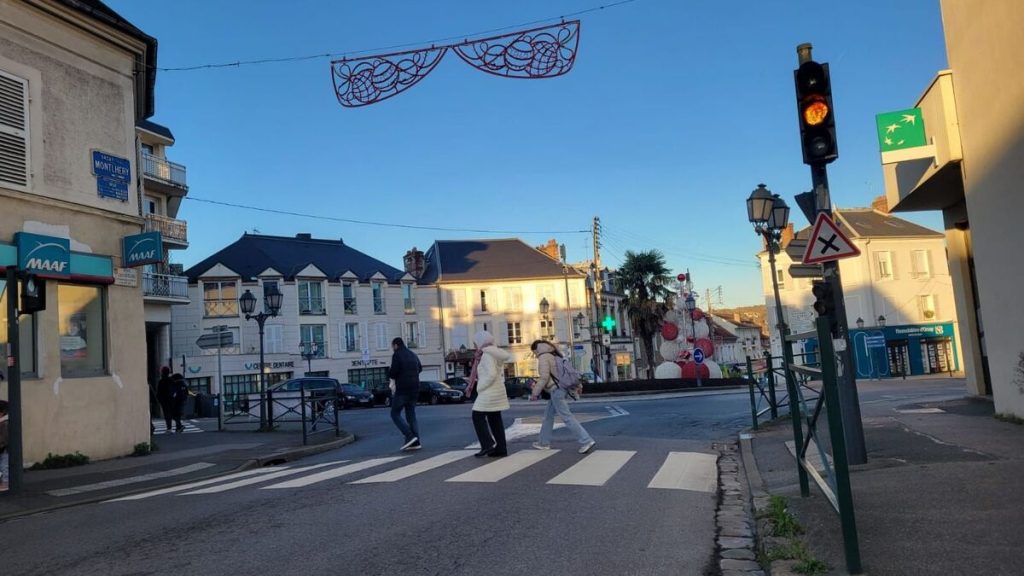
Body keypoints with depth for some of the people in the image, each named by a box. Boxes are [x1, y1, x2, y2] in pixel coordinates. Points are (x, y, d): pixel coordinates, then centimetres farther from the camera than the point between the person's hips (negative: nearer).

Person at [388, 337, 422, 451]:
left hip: (402, 389, -7)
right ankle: (416, 442, 4)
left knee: (395, 413, 1)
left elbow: (392, 373, -16)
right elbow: (420, 368, 28)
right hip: (414, 389, 7)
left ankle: (409, 436, -13)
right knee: (411, 414, 10)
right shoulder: (413, 355, 15)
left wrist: (389, 372, 5)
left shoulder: (397, 355, -9)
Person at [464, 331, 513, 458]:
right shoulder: (496, 354, 13)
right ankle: (501, 449, 10)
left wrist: (481, 387, -14)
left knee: (478, 416, 0)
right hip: (498, 390, 9)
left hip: (489, 392, -9)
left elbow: (491, 374, -25)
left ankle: (488, 444, -6)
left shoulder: (487, 355, -15)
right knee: (495, 419, 10)